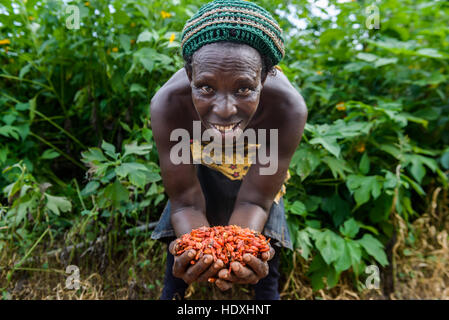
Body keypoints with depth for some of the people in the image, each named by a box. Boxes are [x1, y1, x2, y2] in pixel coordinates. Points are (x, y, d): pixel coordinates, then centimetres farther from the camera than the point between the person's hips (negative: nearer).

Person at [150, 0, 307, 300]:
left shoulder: (288, 108, -41)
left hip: (256, 162, 0)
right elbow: (186, 202, -29)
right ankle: (172, 291, 26)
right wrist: (195, 248, -49)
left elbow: (254, 200, -30)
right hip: (198, 161, 1)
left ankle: (268, 291, 23)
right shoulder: (168, 105, -40)